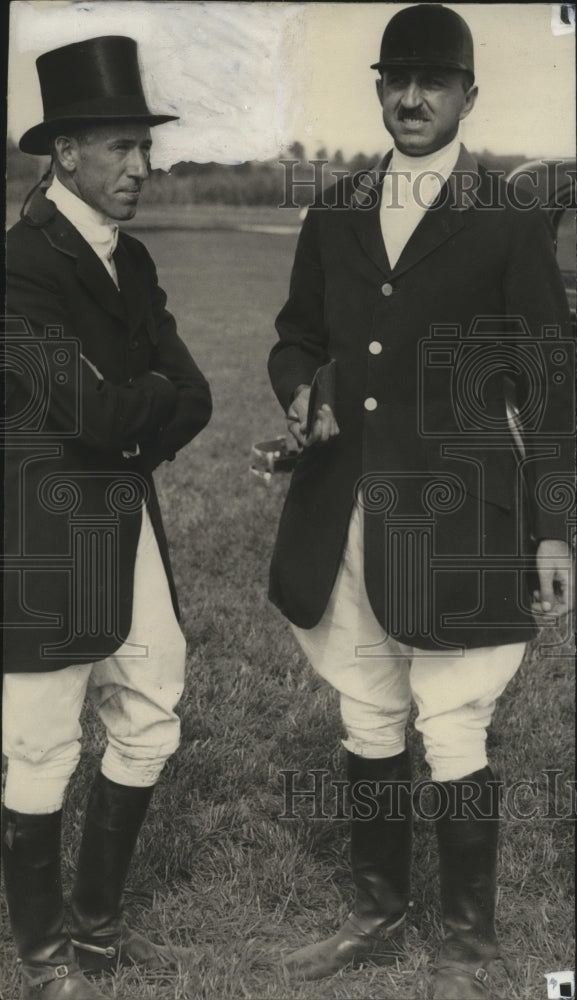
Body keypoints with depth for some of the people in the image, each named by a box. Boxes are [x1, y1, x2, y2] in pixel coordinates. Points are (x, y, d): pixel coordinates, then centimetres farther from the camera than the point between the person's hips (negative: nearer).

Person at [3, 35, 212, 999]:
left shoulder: (131, 261, 11)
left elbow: (192, 401, 5)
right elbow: (91, 407, -23)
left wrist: (128, 425, -13)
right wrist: (157, 390, -4)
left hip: (130, 528, 8)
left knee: (148, 728, 16)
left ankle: (98, 920, 35)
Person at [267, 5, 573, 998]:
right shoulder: (335, 213, 9)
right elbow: (298, 335, 20)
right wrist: (301, 391, -4)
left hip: (457, 520, -4)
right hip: (348, 512, 5)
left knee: (454, 739, 1)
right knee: (367, 727, 16)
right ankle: (376, 917, 33)